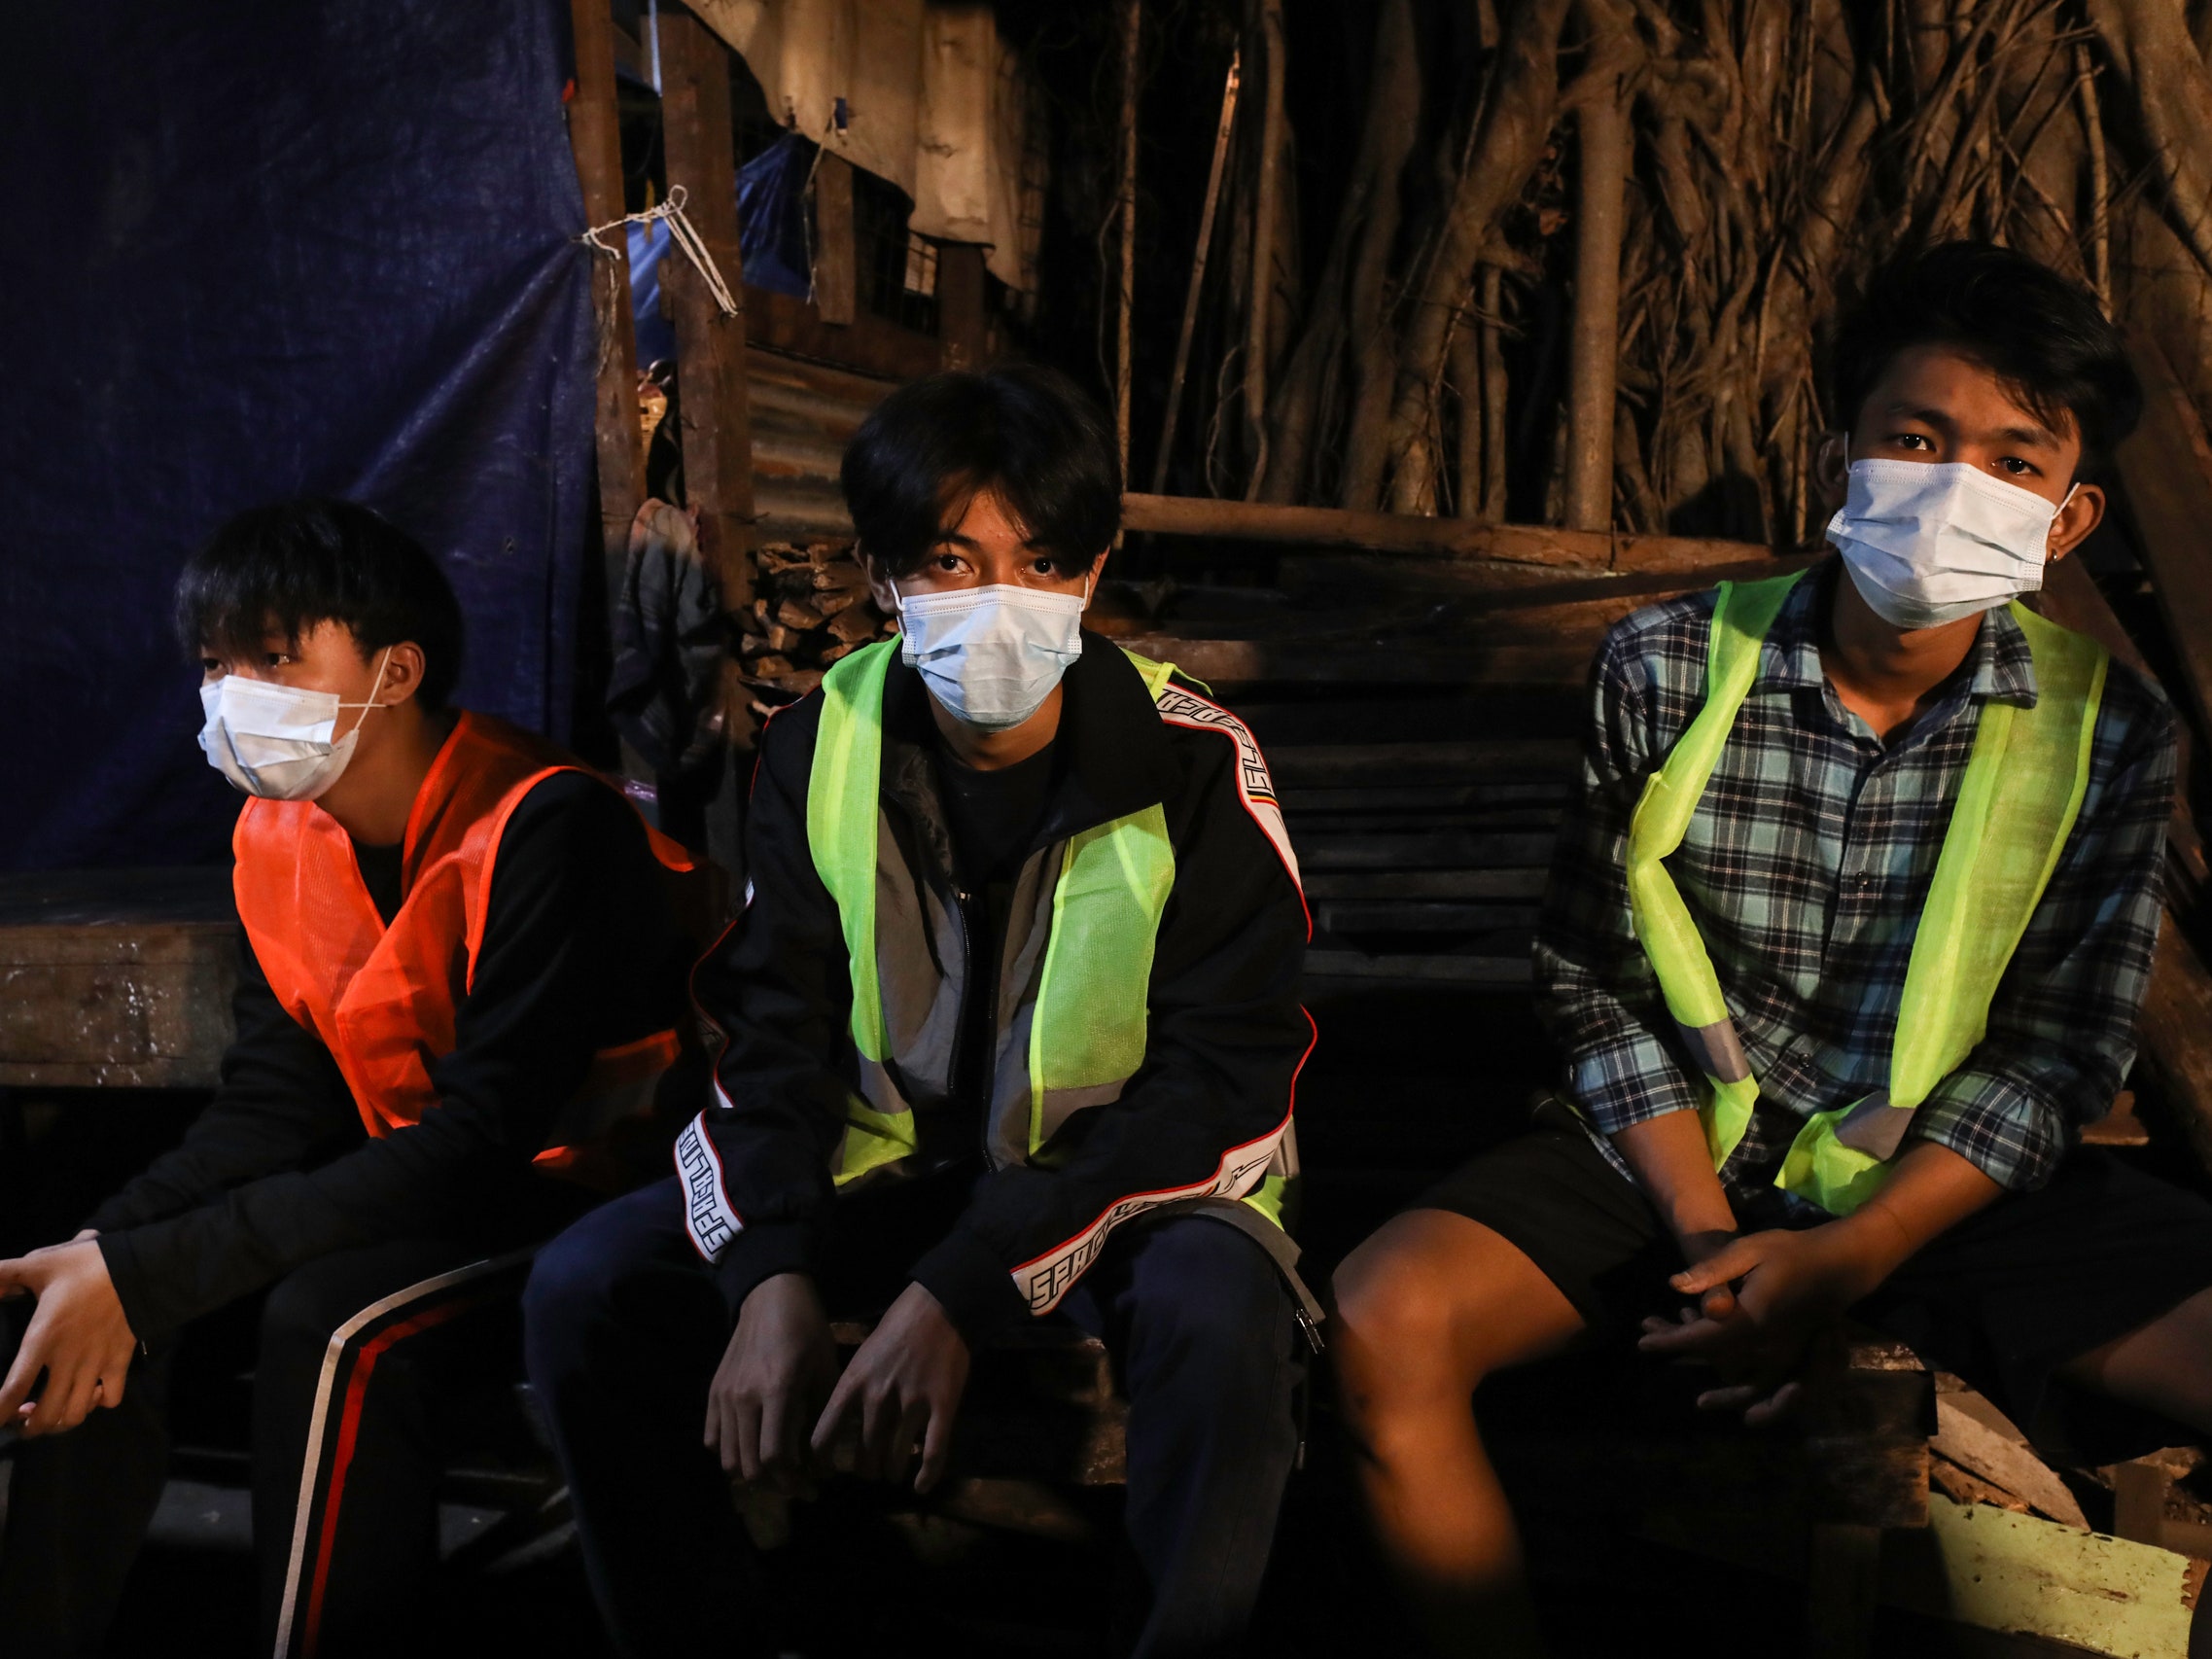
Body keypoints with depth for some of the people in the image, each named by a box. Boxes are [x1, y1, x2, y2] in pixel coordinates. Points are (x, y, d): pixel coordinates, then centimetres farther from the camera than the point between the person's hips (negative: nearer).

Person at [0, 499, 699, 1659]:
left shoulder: (544, 825, -23)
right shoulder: (276, 836, 2)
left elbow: (484, 1144, -27)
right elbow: (272, 1107, 1)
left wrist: (147, 1273, -30)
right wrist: (106, 1248, -20)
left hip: (593, 1190, -7)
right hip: (418, 1184, 7)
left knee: (330, 1323, -32)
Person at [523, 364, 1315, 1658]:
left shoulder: (1196, 770, -17)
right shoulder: (822, 747, -6)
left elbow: (1218, 1082, -19)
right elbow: (777, 1035, -3)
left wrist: (965, 1290, -28)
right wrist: (773, 1275, -23)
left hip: (1128, 1167, -3)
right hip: (889, 1158, 4)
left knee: (1219, 1321, -37)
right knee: (588, 1289, -15)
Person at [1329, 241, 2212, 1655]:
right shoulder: (1667, 670, -8)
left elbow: (2058, 1050, -5)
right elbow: (1595, 984, -3)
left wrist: (1845, 1258, -17)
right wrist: (1705, 1230, -14)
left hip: (1955, 1180, 1)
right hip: (1675, 1148, 0)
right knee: (1380, 1328, -24)